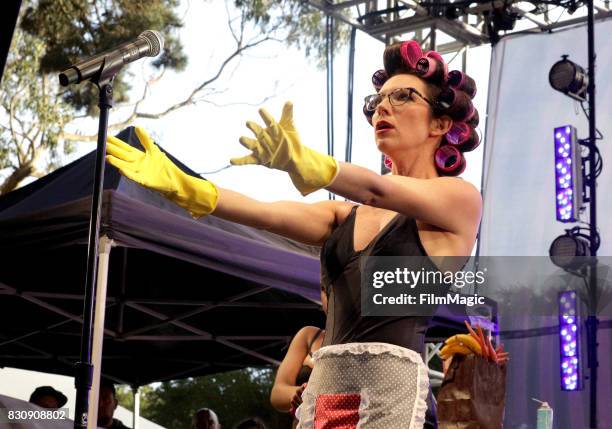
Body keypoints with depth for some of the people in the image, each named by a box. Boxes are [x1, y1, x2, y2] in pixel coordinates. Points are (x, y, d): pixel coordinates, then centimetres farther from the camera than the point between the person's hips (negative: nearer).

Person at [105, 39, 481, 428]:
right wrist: (182, 186, -10)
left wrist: (306, 163, -32)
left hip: (391, 383, -5)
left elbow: (377, 190, -14)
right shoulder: (347, 216, 21)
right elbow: (266, 214, 6)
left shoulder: (461, 199, 5)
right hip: (324, 384, 5)